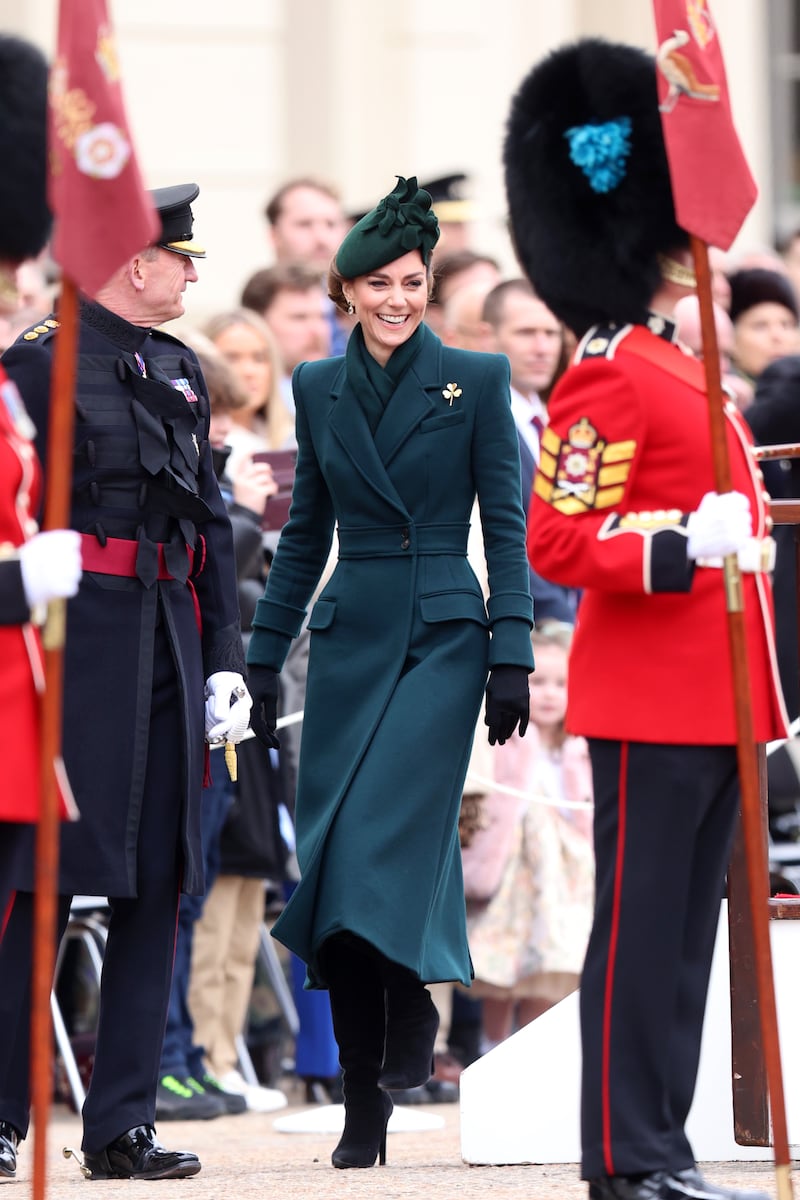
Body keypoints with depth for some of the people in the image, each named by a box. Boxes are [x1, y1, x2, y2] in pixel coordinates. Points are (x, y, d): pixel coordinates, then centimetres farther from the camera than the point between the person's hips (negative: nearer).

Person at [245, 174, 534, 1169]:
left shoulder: (476, 381, 0)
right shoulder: (319, 388, 10)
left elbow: (505, 525, -2)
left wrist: (513, 656, -8)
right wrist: (265, 654, 13)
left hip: (443, 637, -4)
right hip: (350, 636, 4)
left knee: (387, 837, -20)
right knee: (332, 854, 0)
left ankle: (410, 1004, 4)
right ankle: (363, 1105, 8)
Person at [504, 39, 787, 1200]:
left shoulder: (679, 368, 18)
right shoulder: (608, 377, -12)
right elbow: (561, 541, -18)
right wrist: (686, 545, -30)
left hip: (714, 699, 10)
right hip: (650, 700, -10)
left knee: (684, 929, 11)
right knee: (641, 926, -5)